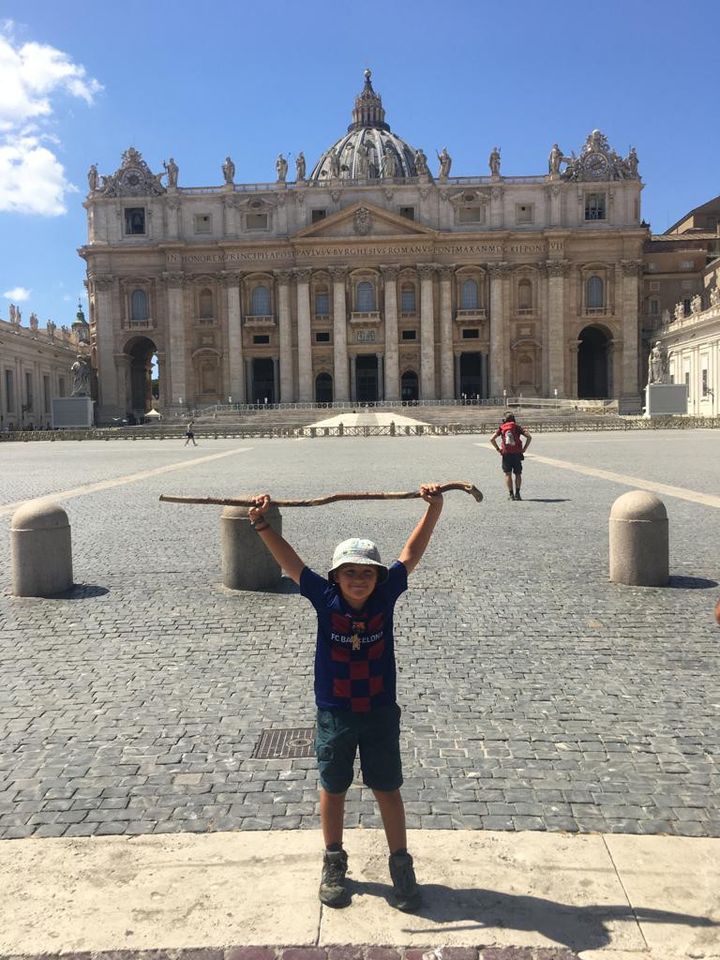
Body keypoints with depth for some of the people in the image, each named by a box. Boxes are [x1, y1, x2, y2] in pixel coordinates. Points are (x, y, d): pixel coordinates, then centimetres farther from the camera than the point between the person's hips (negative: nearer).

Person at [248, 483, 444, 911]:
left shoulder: (386, 596, -10)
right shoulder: (325, 599, -12)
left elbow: (412, 552, -12)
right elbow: (289, 560, -17)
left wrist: (434, 509, -20)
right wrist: (263, 524, -28)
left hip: (380, 714, 0)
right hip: (334, 715, 0)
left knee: (388, 789, 12)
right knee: (333, 789, 16)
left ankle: (401, 864, 29)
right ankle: (334, 863, 36)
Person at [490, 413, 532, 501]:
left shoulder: (501, 428, 7)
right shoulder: (517, 427, 7)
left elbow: (492, 439, -3)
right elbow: (529, 437, -4)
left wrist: (498, 449, 3)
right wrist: (524, 449, 0)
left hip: (506, 454, 0)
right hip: (517, 453, 0)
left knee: (508, 474, 5)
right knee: (518, 474, 11)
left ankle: (511, 494, -2)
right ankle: (517, 493, 5)